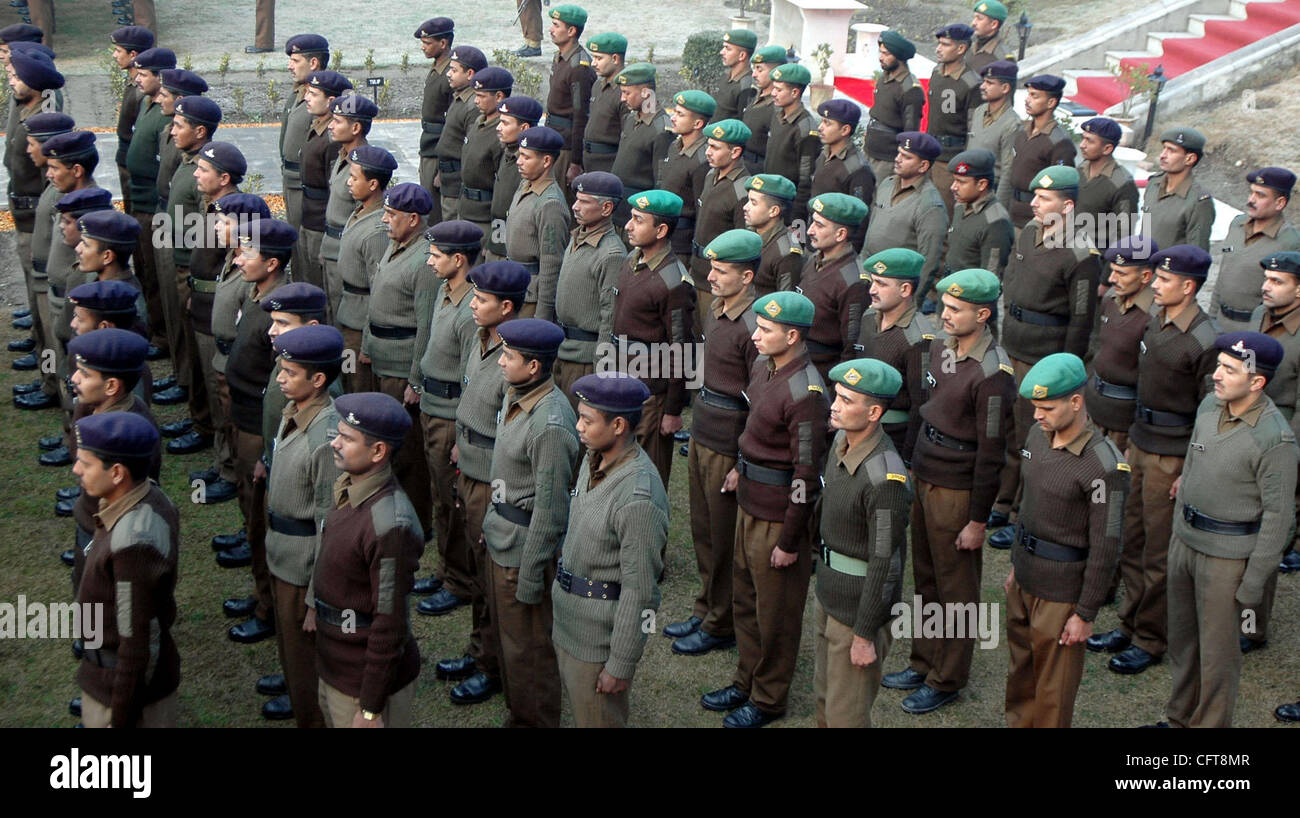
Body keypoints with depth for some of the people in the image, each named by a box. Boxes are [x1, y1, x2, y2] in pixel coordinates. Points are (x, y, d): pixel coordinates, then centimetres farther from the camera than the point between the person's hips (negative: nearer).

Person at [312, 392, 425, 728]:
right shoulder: (347, 487, -3)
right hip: (333, 664, 9)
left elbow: (390, 627, -27)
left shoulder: (390, 526, -31)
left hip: (368, 679, -9)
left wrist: (370, 709, -22)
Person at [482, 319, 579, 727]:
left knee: (528, 647, 6)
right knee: (506, 633, 23)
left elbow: (550, 508, -24)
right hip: (501, 539, 10)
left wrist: (530, 576, -19)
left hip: (526, 547, -10)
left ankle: (536, 721, 24)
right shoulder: (515, 396, 2)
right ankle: (518, 716, 40)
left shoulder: (551, 424, -28)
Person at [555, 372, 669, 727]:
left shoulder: (639, 498, -30)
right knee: (579, 712, 24)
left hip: (601, 637, -9)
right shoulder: (594, 460, 0)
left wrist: (620, 666, -19)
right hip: (568, 623, 9)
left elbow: (640, 591, -25)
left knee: (598, 720, 9)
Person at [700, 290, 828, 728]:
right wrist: (741, 467, 26)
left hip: (780, 514, -9)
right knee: (745, 599, 22)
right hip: (750, 503, 9)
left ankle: (769, 699, 26)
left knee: (775, 613, 9)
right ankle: (746, 681, 40)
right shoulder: (764, 367, 1)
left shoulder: (805, 392, -27)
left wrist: (789, 541, -20)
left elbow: (807, 473, -24)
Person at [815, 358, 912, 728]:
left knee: (846, 714, 7)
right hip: (828, 596, 8)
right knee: (824, 697, 24)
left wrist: (865, 636, -19)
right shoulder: (842, 441, -2)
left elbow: (886, 563, -25)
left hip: (860, 609, -8)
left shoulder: (885, 479, -30)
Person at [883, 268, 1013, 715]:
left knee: (955, 590, 8)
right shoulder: (941, 346, 3)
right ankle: (923, 663, 35)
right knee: (926, 579, 20)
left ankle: (947, 681, 22)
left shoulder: (992, 373, -23)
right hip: (922, 477, 8)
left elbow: (991, 453, -20)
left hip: (955, 492, -8)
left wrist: (977, 520, -17)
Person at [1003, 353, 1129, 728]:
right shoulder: (1039, 435, 0)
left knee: (1053, 688, 9)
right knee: (1020, 671, 23)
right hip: (1024, 581, 8)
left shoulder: (1105, 467, -25)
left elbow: (1105, 547, -20)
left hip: (1061, 592, -7)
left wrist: (1086, 614, -16)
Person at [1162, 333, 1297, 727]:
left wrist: (1253, 584, -15)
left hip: (1228, 554, -7)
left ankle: (1209, 722, 26)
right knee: (1181, 637, 21)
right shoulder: (1210, 405, -3)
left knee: (1217, 650, 7)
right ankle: (1179, 716, 39)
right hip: (1184, 538, 7)